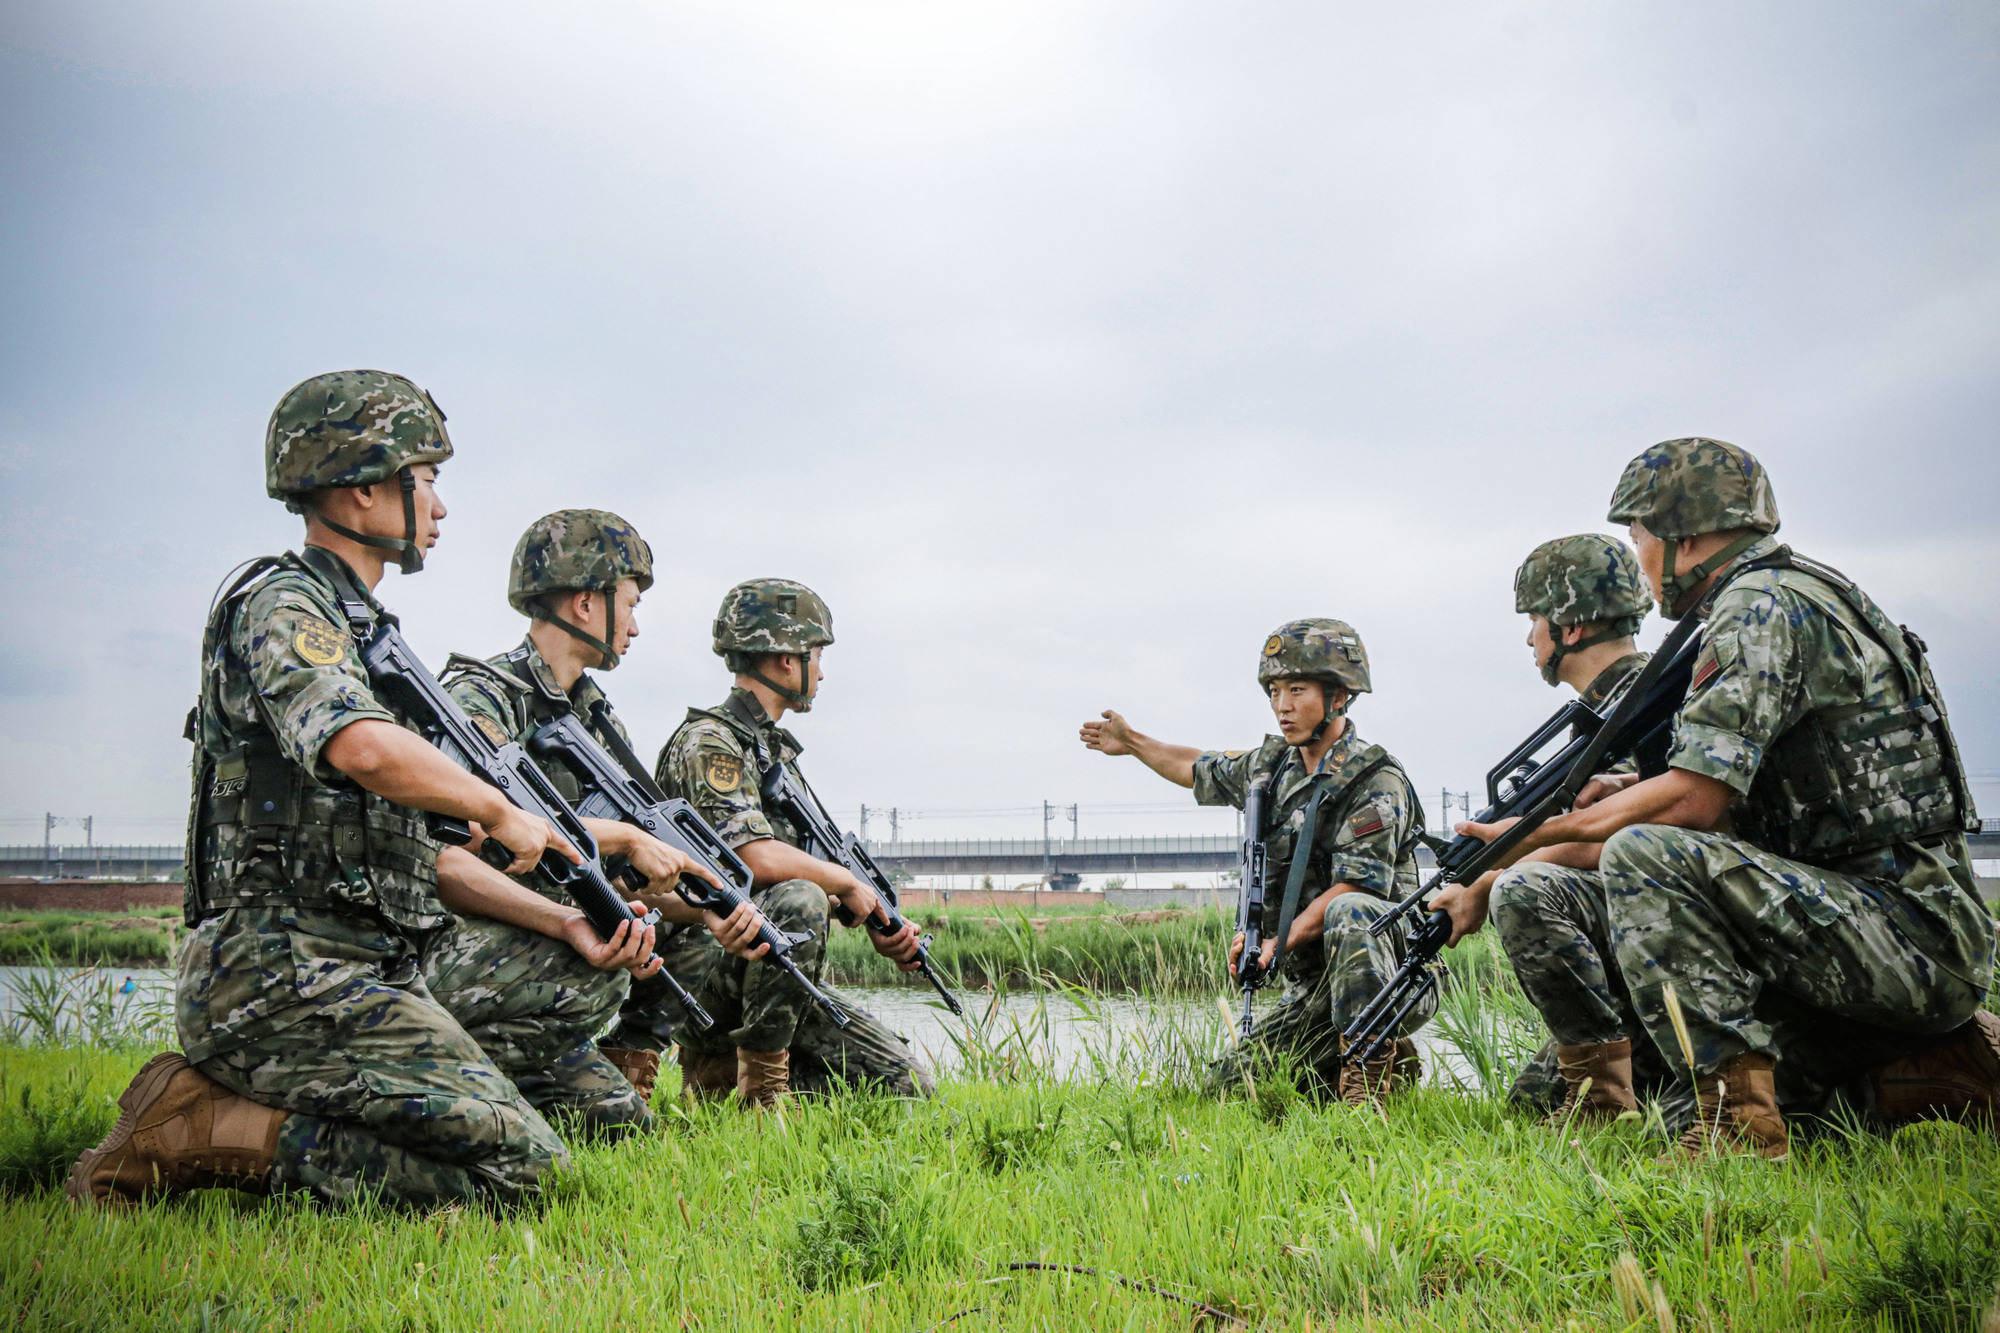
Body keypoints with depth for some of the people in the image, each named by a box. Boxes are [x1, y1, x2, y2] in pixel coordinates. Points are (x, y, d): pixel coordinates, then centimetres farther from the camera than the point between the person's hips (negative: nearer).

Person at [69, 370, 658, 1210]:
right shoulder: (279, 603, -7)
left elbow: (418, 852, 22)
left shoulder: (359, 629, 23)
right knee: (518, 1165, -16)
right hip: (281, 975, -9)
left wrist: (564, 923, 12)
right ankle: (195, 1134, -8)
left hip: (364, 977, 9)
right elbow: (363, 748, -29)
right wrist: (499, 811, -12)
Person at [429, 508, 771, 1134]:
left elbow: (638, 867, 13)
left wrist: (708, 911, -7)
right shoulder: (480, 695, -11)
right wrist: (625, 836, -23)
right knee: (602, 966, -31)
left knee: (621, 1117, -1)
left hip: (536, 956, 8)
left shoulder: (596, 718, 14)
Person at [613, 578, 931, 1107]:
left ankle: (724, 1073, 13)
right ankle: (758, 1087, -20)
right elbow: (760, 861, -27)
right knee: (798, 900, -37)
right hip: (699, 960, -9)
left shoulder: (776, 749, 18)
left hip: (763, 963, 9)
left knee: (909, 1084, -1)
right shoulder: (709, 742, -12)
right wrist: (848, 883, -10)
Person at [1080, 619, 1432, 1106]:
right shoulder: (1273, 764, 10)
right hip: (1313, 990, 8)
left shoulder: (1376, 782, -13)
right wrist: (1132, 742, 40)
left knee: (1349, 912, -38)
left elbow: (1355, 887, -23)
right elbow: (1202, 770, 31)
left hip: (1392, 974, -7)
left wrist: (1280, 942, -30)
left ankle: (1376, 1062, -23)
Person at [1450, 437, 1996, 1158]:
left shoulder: (1759, 605, -12)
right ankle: (1941, 1059, 14)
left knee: (1644, 855, -22)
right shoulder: (1804, 597, 21)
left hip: (1907, 931, -10)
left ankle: (1736, 1118, -23)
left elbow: (1694, 798, -22)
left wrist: (1540, 832, -8)